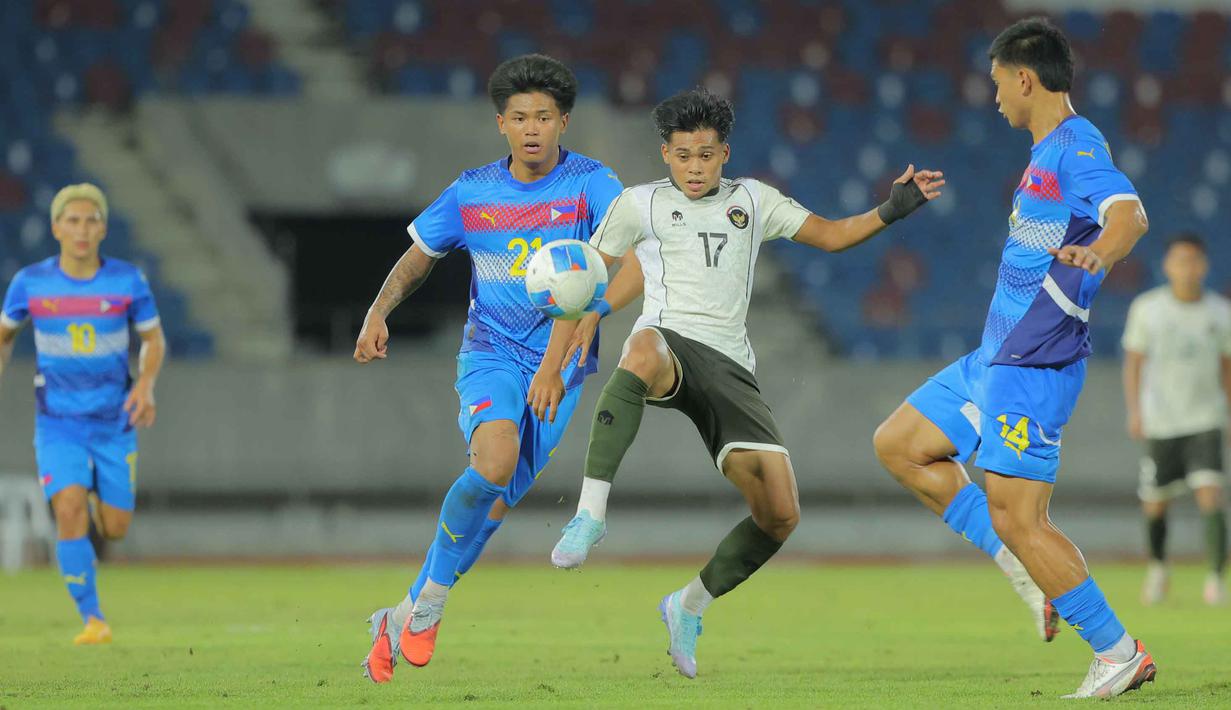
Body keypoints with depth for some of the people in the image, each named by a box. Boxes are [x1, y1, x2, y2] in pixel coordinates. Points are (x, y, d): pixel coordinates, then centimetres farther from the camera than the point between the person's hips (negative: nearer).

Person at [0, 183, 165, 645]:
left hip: (114, 421, 1)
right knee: (70, 512, -22)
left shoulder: (127, 280, -7)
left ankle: (93, 498, 42)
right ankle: (93, 620, -13)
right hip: (59, 422, -1)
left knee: (114, 530, 4)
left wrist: (146, 385, -14)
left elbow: (154, 339, 4)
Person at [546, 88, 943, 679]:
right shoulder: (641, 205, 13)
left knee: (780, 514, -10)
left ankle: (690, 606, 16)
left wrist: (893, 209, 5)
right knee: (644, 352, -46)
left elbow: (832, 235, 20)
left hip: (729, 365, 3)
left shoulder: (752, 199, 19)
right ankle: (590, 514, -48)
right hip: (668, 342, -3)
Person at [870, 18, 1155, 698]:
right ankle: (1030, 571, 11)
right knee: (898, 445, 16)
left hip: (1033, 367, -11)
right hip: (996, 358, 11)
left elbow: (1130, 212, -36)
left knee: (1015, 519, -12)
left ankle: (1119, 652, -1)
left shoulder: (1076, 147, -17)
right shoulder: (1049, 151, 14)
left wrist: (1099, 253, -57)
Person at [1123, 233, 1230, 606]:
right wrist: (1134, 410, -7)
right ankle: (1158, 567, 34)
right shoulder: (1147, 308, -2)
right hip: (1160, 424, 0)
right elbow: (1133, 361, 4)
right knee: (1154, 506, 7)